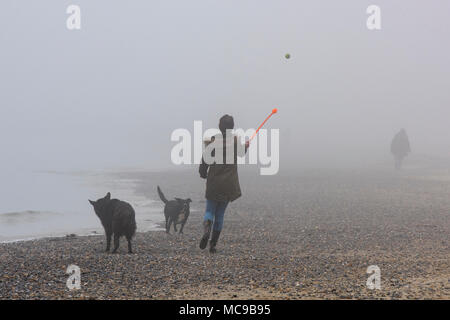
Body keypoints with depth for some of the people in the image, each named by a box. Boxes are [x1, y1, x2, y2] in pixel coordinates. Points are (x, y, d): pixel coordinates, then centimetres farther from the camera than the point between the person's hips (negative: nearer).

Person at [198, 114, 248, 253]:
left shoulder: (213, 140, -9)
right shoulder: (236, 140, -4)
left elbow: (205, 159, -7)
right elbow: (241, 153, 16)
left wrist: (203, 173, 10)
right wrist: (245, 146, 38)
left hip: (213, 183, -1)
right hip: (229, 184, 1)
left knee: (210, 210, 10)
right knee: (220, 214, 11)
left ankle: (206, 231, -22)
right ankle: (213, 244, 9)